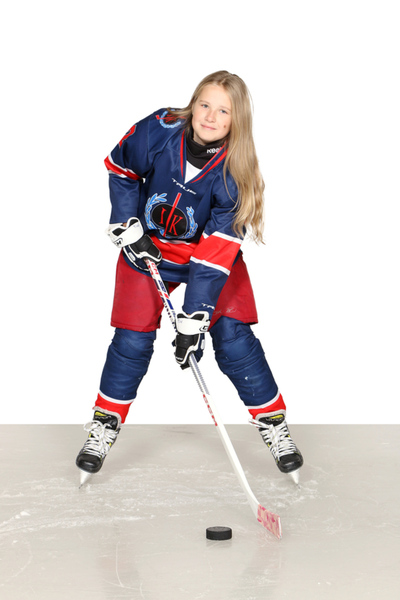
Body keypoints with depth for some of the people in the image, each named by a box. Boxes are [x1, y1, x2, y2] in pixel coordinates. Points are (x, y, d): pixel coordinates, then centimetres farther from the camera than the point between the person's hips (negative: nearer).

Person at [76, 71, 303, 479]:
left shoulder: (235, 173, -26)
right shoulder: (157, 131, -23)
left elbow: (215, 256, -28)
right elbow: (120, 169, -1)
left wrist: (193, 320, -30)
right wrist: (127, 228, -8)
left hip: (214, 251, -1)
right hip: (147, 246, 1)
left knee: (233, 336, -9)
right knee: (132, 338, -3)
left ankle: (273, 423, 9)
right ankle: (105, 424, 17)